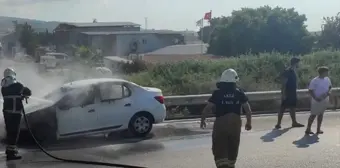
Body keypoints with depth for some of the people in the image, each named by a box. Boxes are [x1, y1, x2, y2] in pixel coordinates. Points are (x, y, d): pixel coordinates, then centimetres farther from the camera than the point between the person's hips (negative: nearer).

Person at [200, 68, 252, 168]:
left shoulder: (217, 93, -7)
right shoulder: (239, 93, -1)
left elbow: (207, 108, -8)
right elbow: (248, 110, 0)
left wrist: (202, 120, 7)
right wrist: (249, 122, 15)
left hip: (221, 123, -3)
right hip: (235, 123, 3)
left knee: (220, 150, 1)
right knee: (233, 149, 21)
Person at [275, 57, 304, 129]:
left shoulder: (294, 71, 12)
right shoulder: (287, 72, -16)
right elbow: (283, 83, -19)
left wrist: (295, 93, 22)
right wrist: (283, 94, -23)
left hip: (293, 93, 9)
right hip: (287, 93, -9)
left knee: (292, 108, 14)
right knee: (282, 108, -6)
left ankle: (294, 122, 22)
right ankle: (278, 124, -3)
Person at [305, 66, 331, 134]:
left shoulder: (327, 79, 1)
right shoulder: (314, 81, -17)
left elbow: (330, 86, 17)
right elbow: (310, 90, -14)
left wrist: (329, 92, -3)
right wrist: (315, 98, -21)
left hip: (325, 100, 6)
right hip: (316, 100, -6)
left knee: (321, 114, 12)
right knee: (313, 114, -3)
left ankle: (318, 129, 21)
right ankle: (308, 129, 5)